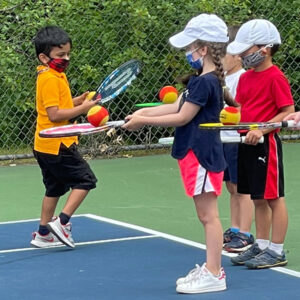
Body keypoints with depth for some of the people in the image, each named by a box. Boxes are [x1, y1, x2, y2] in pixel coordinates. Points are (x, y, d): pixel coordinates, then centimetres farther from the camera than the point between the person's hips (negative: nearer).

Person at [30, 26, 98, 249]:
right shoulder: (50, 79, -18)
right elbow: (54, 114, -23)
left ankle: (43, 234, 22)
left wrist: (78, 100, 5)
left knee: (55, 187, 17)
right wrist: (82, 108, -18)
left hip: (46, 146, 10)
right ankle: (62, 223, -7)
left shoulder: (55, 76, 13)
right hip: (57, 146, -10)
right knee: (85, 180, -5)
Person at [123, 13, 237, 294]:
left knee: (208, 215, -5)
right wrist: (144, 113, 4)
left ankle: (213, 275, -1)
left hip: (202, 155, -10)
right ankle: (211, 267, 21)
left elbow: (182, 117, -17)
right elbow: (176, 106, 13)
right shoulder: (206, 80, 12)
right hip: (197, 153, 10)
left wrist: (144, 120, -11)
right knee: (206, 215, 14)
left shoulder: (204, 82, -19)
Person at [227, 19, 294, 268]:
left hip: (266, 143, -8)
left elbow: (288, 112, -16)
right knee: (259, 199, 15)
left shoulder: (276, 77, -13)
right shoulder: (246, 77, 11)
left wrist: (261, 130, -22)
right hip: (246, 144, 8)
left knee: (274, 198, -1)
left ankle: (277, 251, 5)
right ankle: (261, 245, 23)